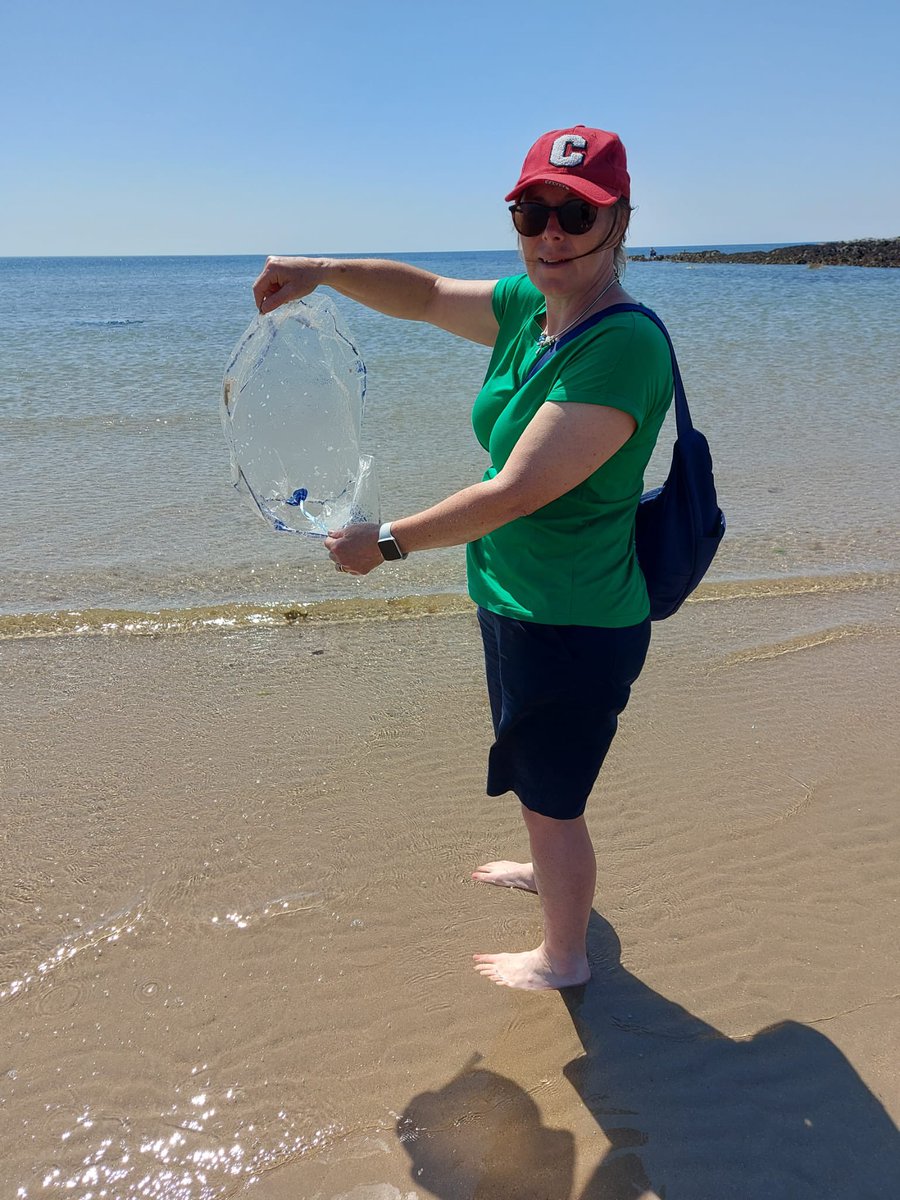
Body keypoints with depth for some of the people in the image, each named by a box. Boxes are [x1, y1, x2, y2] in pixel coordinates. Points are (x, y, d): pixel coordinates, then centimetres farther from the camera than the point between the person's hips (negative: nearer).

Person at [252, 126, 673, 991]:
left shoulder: (623, 345, -28)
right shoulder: (529, 308, 0)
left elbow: (514, 493, -30)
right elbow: (427, 295, 15)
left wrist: (384, 543, -19)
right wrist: (321, 271, -2)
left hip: (572, 628, -9)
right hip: (511, 600, 9)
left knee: (552, 798, 11)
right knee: (534, 775, 31)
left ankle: (563, 958, 37)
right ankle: (549, 872, 59)